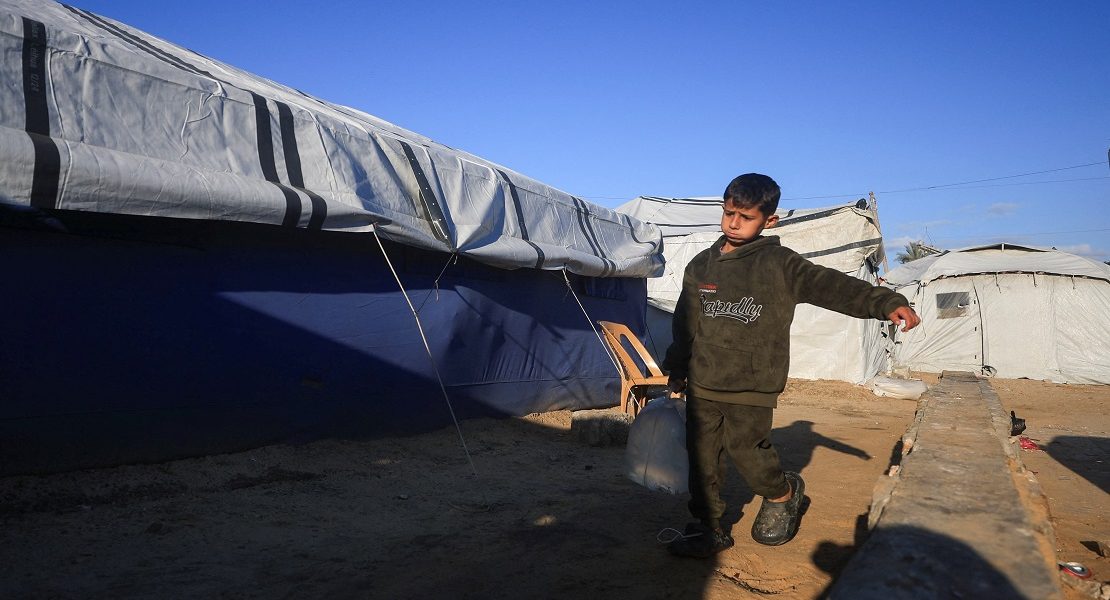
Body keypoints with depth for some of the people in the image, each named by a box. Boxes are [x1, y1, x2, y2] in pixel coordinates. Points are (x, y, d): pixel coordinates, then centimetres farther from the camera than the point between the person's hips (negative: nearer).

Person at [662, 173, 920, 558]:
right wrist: (676, 369, 20)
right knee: (702, 456, 6)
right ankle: (708, 529, 21)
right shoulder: (702, 265, 8)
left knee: (746, 449, -5)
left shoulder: (779, 264, -4)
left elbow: (829, 285, -15)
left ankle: (784, 494, 27)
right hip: (703, 383, 4)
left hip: (752, 384, -4)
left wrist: (885, 302, -28)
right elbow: (685, 324, 17)